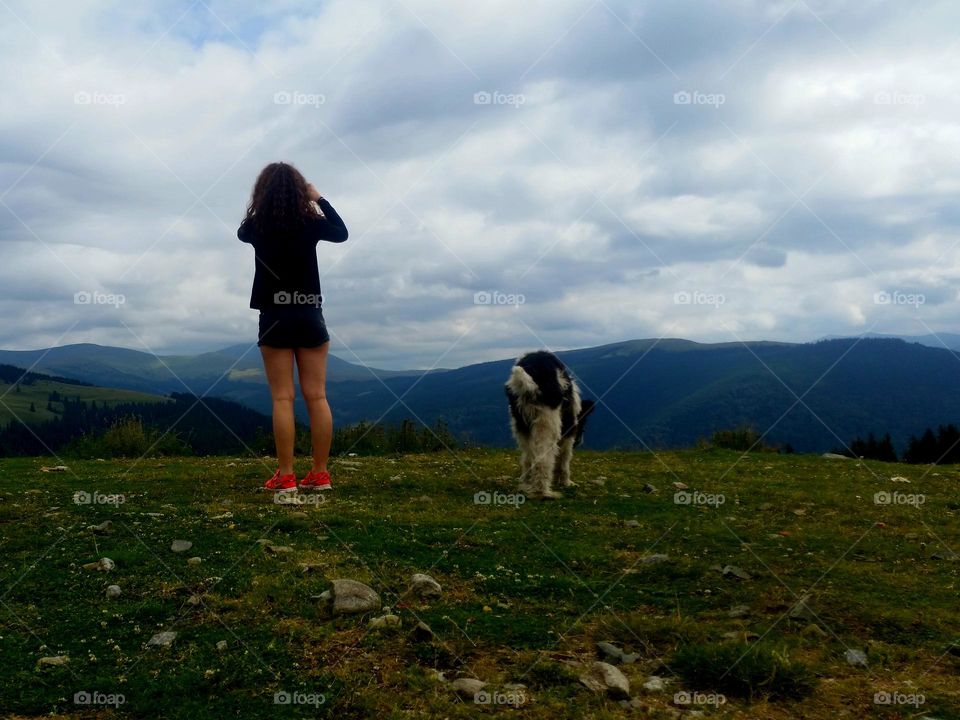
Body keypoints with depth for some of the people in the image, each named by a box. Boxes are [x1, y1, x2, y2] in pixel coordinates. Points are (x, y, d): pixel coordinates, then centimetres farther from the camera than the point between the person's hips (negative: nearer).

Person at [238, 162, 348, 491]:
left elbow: (241, 232, 22)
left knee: (282, 398, 0)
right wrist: (319, 199, 24)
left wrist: (264, 206, 25)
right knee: (317, 396, 3)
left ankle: (285, 475, -1)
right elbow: (341, 232, 19)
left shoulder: (257, 226, -4)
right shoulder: (310, 222, -3)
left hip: (275, 317, -1)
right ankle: (320, 474, 5)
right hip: (310, 316, 1)